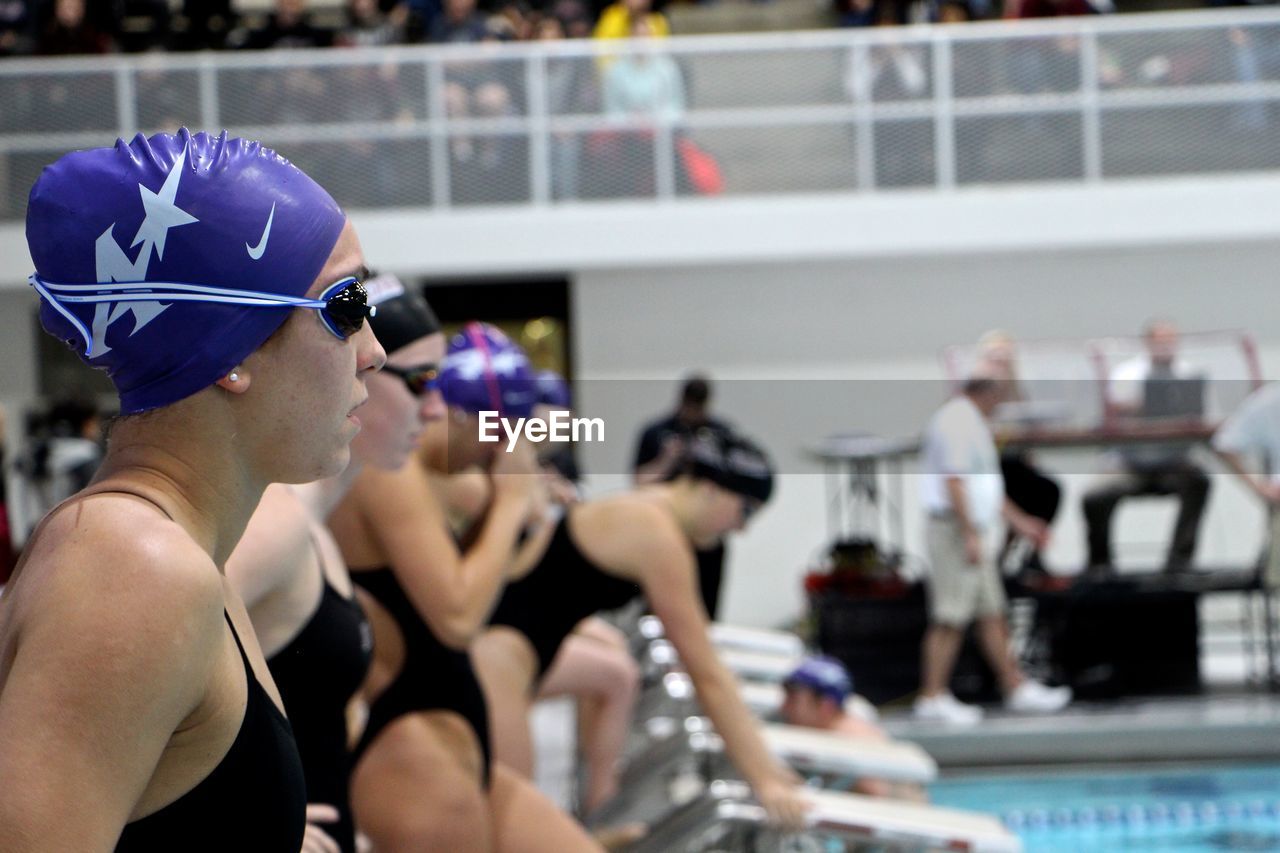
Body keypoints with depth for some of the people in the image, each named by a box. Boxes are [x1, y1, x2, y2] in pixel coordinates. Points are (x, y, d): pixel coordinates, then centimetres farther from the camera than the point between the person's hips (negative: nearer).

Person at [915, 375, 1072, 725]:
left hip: (972, 534, 10)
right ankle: (932, 697, -6)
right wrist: (971, 535, -25)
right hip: (955, 530, -10)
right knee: (950, 618, -9)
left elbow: (985, 486, 26)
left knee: (992, 615, 11)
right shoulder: (956, 422, -13)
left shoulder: (969, 425, 21)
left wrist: (1021, 522, 25)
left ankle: (1017, 688, 14)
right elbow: (953, 481, -22)